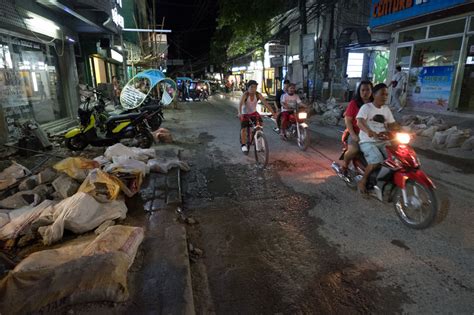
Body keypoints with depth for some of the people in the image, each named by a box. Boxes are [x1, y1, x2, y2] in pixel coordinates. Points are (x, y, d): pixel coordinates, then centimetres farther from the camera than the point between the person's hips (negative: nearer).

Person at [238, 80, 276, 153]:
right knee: (243, 128, -11)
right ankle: (243, 145, 6)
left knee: (260, 123, -17)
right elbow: (240, 104, -38)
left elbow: (266, 103, -22)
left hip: (253, 112, 3)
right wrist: (240, 113, -56)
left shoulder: (258, 95, -17)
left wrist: (273, 112, -32)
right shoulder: (245, 95, -24)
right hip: (245, 114, -3)